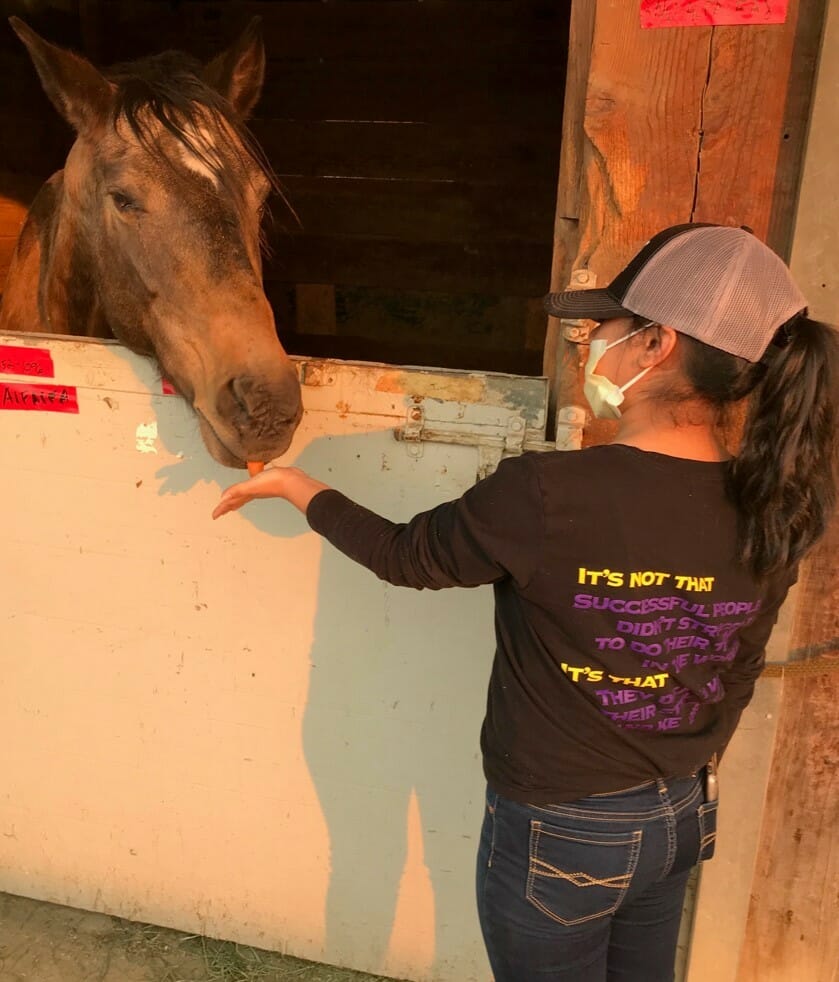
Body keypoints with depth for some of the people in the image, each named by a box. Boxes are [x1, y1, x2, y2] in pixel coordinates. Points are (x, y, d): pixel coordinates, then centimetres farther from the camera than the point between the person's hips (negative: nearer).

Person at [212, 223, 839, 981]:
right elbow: (734, 681, 2)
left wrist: (292, 484, 4)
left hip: (560, 832, -5)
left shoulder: (548, 493, -30)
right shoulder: (771, 509, -12)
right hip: (685, 813, 5)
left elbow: (405, 556, -12)